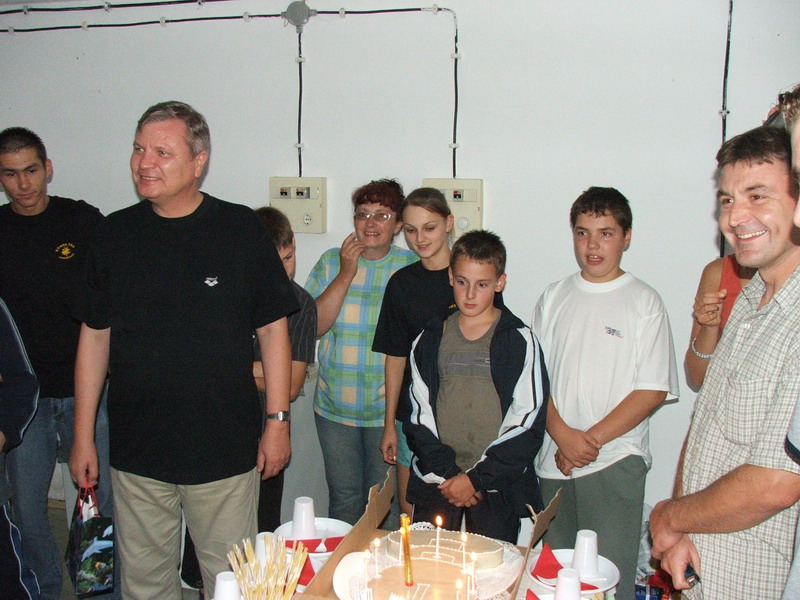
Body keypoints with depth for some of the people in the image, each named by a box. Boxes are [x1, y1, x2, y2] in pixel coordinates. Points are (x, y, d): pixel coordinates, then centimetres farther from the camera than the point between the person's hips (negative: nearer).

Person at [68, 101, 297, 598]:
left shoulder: (241, 229, -5)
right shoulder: (116, 233, 3)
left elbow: (273, 330, -1)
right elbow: (95, 336, 7)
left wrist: (278, 421, -4)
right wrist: (83, 437, 7)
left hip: (226, 450, -2)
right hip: (136, 451, 3)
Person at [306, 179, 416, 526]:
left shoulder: (411, 267, -2)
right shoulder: (331, 262, 4)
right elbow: (314, 325, -5)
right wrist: (346, 274, -11)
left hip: (389, 408, -2)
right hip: (335, 406, 2)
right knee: (343, 496, 13)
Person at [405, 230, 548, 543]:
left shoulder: (519, 341, -2)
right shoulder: (429, 340, 7)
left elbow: (528, 423, -6)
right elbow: (419, 417, 5)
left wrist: (475, 478, -10)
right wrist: (446, 472, -7)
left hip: (496, 488, -2)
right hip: (434, 483, 2)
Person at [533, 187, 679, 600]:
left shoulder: (644, 302, -1)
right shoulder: (554, 298, 9)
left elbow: (653, 390, -5)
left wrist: (592, 440, -11)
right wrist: (563, 435, -9)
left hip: (615, 461, -3)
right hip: (553, 461, 4)